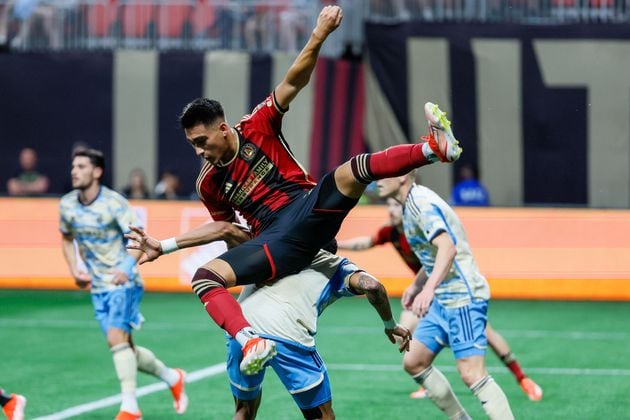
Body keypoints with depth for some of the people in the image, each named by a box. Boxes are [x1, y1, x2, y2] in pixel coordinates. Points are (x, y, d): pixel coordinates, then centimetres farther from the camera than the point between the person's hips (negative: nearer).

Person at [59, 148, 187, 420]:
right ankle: (172, 378, 31)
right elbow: (67, 239, 20)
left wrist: (127, 267, -33)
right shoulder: (67, 205, 2)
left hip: (123, 283, -6)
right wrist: (74, 271, 4)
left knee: (116, 338, -23)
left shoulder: (114, 203, -15)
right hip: (98, 287, 6)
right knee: (126, 350, 7)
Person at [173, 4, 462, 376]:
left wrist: (319, 36, -15)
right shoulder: (208, 184, 13)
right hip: (275, 240, 1)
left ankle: (435, 147, -42)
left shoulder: (256, 128, 5)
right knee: (204, 277, -24)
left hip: (310, 210, -1)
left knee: (352, 172, -31)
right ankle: (252, 342, -49)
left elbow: (294, 81, -3)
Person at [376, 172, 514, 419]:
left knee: (472, 374, -17)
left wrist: (428, 288, -44)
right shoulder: (412, 205, 14)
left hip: (463, 298, -10)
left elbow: (448, 248, -33)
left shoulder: (421, 203, -17)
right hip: (443, 300, 10)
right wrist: (416, 285, 36)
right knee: (413, 362, 11)